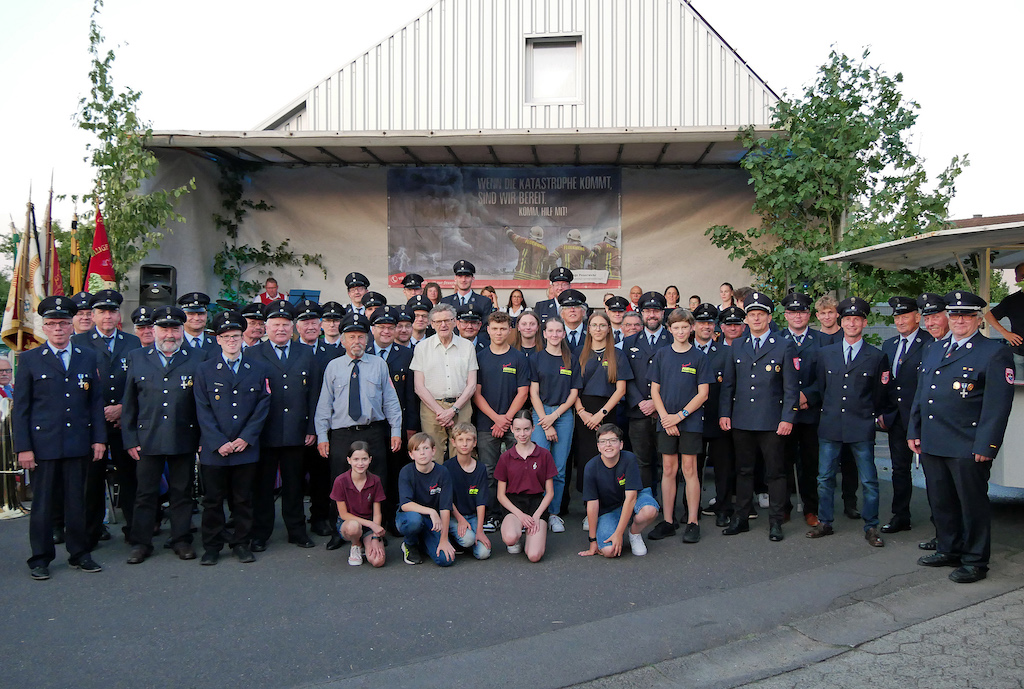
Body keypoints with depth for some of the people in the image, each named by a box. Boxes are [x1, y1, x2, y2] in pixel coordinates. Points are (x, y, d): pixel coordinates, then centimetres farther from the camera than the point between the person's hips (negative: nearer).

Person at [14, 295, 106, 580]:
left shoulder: (88, 357, 9)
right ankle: (40, 558, 18)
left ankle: (79, 553, 21)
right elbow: (20, 408, 0)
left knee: (77, 500, 9)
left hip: (78, 444, 2)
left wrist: (99, 438, 3)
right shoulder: (29, 359, 2)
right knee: (42, 502, 6)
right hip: (43, 444, -2)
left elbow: (96, 401, 10)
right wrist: (22, 447, -6)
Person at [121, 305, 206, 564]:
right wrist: (130, 440, 3)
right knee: (146, 493, 8)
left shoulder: (198, 358, 2)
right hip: (147, 440, 1)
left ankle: (181, 540, 21)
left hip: (184, 439, -1)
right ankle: (140, 543, 20)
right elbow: (129, 404, 8)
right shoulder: (136, 358, 8)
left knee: (182, 492, 9)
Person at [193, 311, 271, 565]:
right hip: (213, 449, -1)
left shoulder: (258, 370, 7)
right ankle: (212, 546, 19)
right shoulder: (204, 370, 4)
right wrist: (219, 443, -10)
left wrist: (246, 438, -7)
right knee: (213, 499, 6)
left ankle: (240, 543, 20)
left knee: (243, 499, 8)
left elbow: (262, 407, 3)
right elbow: (203, 411, -1)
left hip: (246, 449, 1)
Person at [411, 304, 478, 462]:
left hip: (461, 408, 1)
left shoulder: (467, 346, 8)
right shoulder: (422, 347, 5)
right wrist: (440, 411, -8)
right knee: (432, 459, -4)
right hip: (431, 408, -1)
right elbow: (419, 387, 1)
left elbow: (472, 385, 5)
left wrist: (453, 409, -7)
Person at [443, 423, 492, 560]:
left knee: (483, 553, -17)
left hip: (473, 516, 2)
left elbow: (481, 502, -5)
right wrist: (460, 519, -14)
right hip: (452, 515, -2)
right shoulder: (448, 467, -7)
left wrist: (479, 530, -12)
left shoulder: (481, 468, -1)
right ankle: (452, 534, 1)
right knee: (467, 539, -30)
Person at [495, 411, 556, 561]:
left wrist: (536, 515, -10)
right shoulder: (505, 457, 3)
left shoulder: (544, 455, 3)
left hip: (537, 504, 0)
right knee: (510, 538, -34)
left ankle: (533, 533, 13)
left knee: (534, 556, -21)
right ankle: (517, 537, 4)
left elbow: (550, 493, 4)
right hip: (513, 504, 0)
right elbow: (501, 495, 4)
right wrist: (520, 514, -11)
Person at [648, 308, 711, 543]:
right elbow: (654, 391, 6)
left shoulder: (698, 356, 0)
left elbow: (703, 393, -3)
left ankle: (692, 523, 7)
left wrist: (680, 415, -12)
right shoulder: (661, 355, 6)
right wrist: (665, 417, -7)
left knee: (689, 470, 0)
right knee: (668, 470, 6)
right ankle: (668, 522, 13)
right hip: (666, 422, 2)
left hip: (690, 421, -2)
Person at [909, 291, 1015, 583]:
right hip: (932, 444, 6)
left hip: (968, 448, -6)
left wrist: (985, 446, -16)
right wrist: (914, 431, 13)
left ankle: (975, 561, 17)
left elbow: (998, 404, -11)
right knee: (941, 502, 15)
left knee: (972, 504, 5)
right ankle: (949, 550, 31)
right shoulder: (934, 350, 15)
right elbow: (920, 394, 19)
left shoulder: (995, 353, -6)